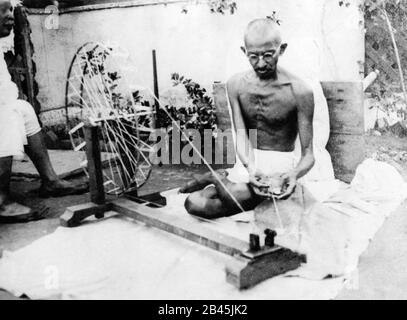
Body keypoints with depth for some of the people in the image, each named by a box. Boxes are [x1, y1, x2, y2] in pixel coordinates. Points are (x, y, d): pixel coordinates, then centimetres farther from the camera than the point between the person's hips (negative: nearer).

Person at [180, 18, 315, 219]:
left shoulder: (299, 91, -14)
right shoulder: (236, 85, -3)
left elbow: (308, 154, -11)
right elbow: (241, 136, -9)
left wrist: (294, 174, -34)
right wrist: (250, 168, -30)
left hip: (280, 166, -3)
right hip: (247, 163, 3)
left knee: (237, 195, -28)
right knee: (194, 204, -16)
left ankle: (218, 178, 6)